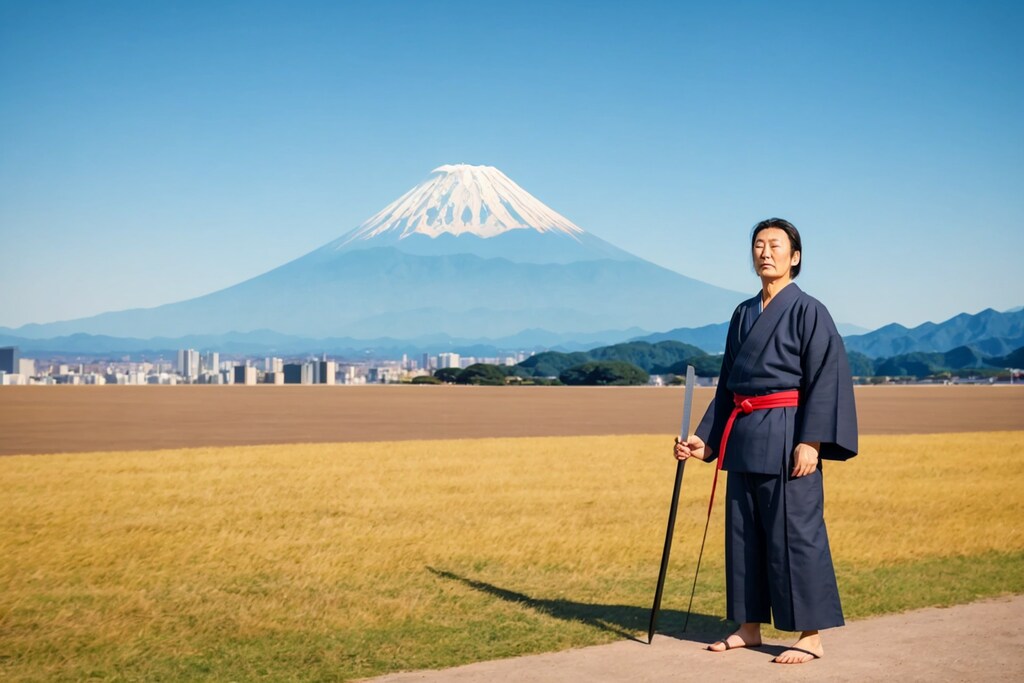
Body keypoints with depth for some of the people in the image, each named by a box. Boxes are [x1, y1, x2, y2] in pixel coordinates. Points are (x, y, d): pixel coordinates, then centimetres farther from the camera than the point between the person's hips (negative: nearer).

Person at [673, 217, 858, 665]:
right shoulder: (743, 315, 15)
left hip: (785, 434, -7)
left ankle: (811, 635, 3)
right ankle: (748, 627, 21)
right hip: (743, 437, 7)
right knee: (743, 532, 10)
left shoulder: (808, 311, -5)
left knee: (794, 531, -5)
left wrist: (811, 441, -20)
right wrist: (705, 439, 14)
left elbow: (827, 379, -11)